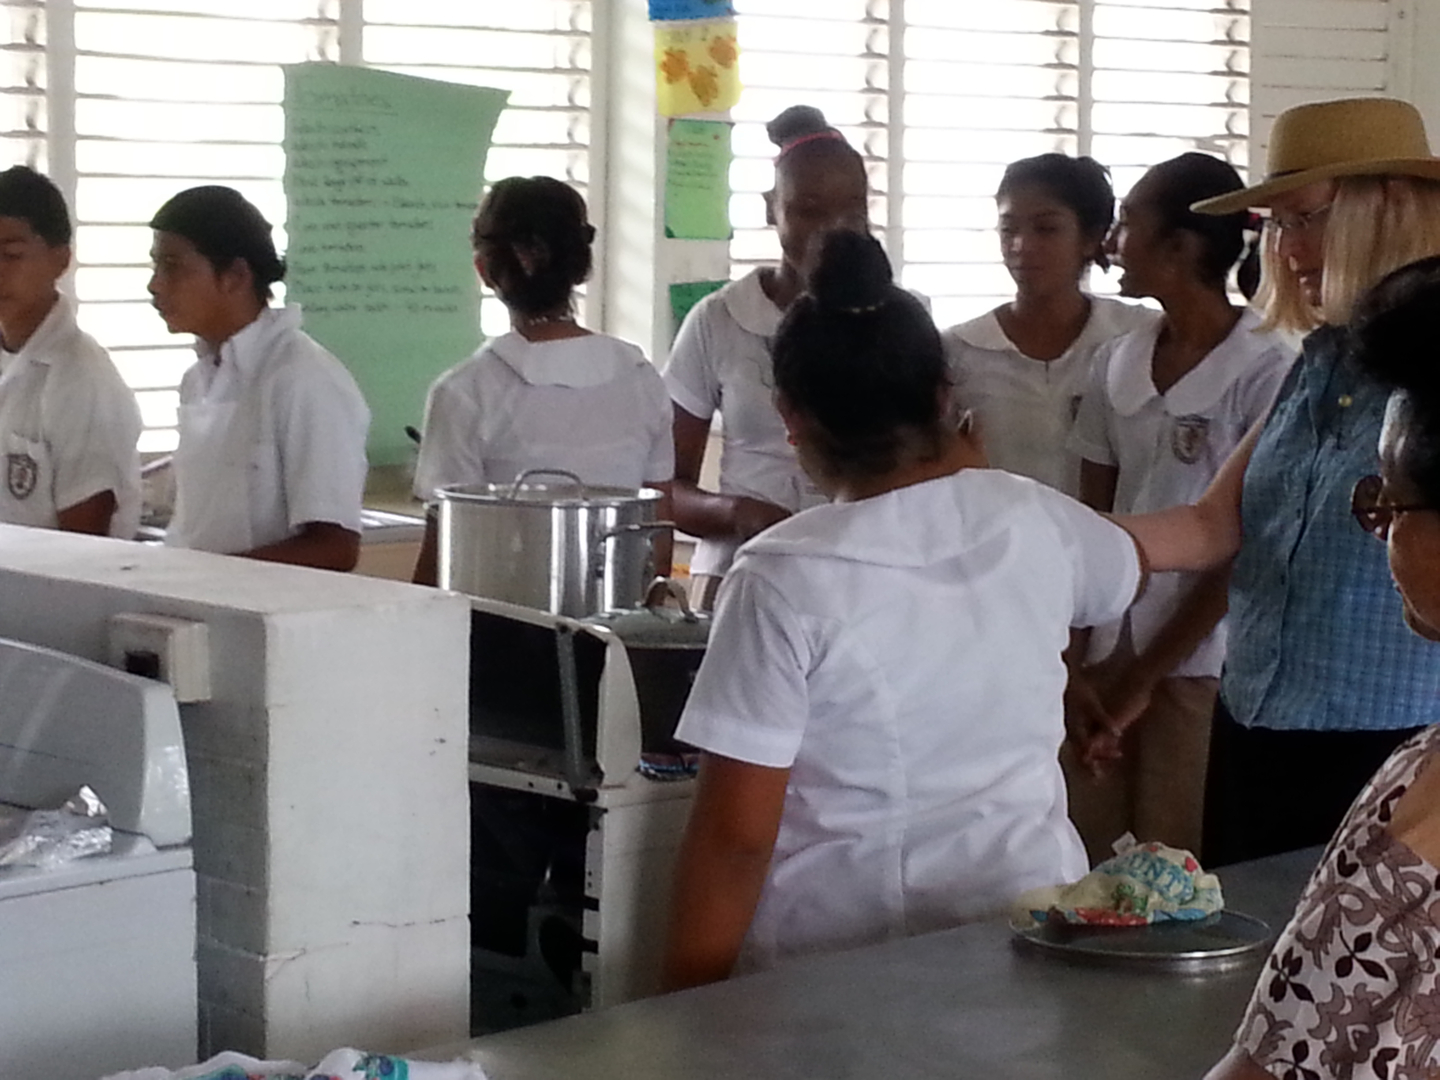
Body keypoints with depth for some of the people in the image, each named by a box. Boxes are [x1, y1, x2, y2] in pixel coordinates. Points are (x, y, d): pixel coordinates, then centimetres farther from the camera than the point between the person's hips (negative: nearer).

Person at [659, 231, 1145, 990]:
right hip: (1026, 934, 5)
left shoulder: (785, 581, -16)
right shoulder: (1038, 523, -2)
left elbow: (735, 835, -16)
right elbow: (1124, 570, 24)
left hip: (836, 961, -5)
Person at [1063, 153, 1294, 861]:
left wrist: (1145, 678, -7)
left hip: (1200, 659, -5)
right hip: (1111, 649, 5)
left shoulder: (1264, 370, -9)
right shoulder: (1117, 363, 8)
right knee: (1088, 868, 5)